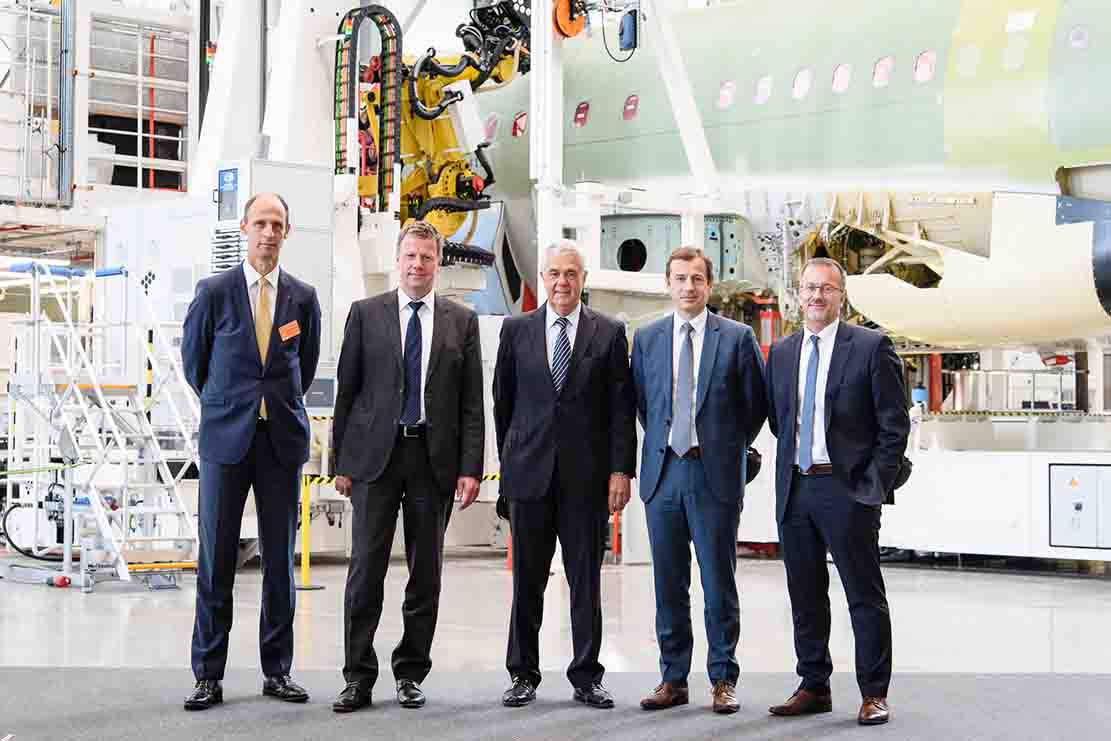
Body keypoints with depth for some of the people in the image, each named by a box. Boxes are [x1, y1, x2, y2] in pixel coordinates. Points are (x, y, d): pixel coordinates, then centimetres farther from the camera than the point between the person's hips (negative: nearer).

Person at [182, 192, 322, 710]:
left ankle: (277, 671, 14)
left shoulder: (303, 297, 6)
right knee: (215, 558, -1)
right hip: (226, 436, -2)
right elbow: (193, 358, 13)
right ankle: (209, 676, 5)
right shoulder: (214, 292, 0)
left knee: (280, 559, 5)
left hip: (282, 439, 2)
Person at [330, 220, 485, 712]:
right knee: (366, 569, -2)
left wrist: (470, 468, -4)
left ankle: (410, 674, 16)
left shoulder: (462, 321, 7)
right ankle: (358, 678, 5)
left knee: (427, 572, 6)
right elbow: (346, 391, 5)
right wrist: (341, 462, 1)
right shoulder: (366, 314, 5)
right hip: (375, 454, -1)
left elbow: (472, 402, 4)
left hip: (435, 458, 1)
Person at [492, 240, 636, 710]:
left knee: (586, 580, 4)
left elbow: (621, 408, 1)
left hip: (587, 475, -1)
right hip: (530, 472, 1)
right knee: (527, 579, 5)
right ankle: (523, 675, 14)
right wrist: (510, 459, 11)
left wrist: (621, 470, -6)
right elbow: (503, 401, 12)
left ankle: (586, 677, 12)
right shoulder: (516, 330, 8)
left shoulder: (609, 333, 4)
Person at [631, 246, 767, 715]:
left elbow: (756, 404, 5)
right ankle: (673, 679, 16)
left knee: (719, 584, 1)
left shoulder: (737, 338, 0)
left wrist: (729, 448, 6)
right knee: (668, 585, 8)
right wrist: (661, 442, 12)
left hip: (715, 475, -3)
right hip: (663, 472, 3)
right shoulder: (646, 338, 8)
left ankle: (723, 680, 10)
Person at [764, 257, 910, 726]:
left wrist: (875, 484, -8)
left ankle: (874, 693, 8)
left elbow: (894, 424, -4)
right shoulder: (781, 353, 13)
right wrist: (790, 468, 11)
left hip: (848, 489, -5)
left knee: (865, 596, 0)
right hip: (795, 489, 5)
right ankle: (813, 688, 21)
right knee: (805, 597, 11)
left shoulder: (871, 348, -3)